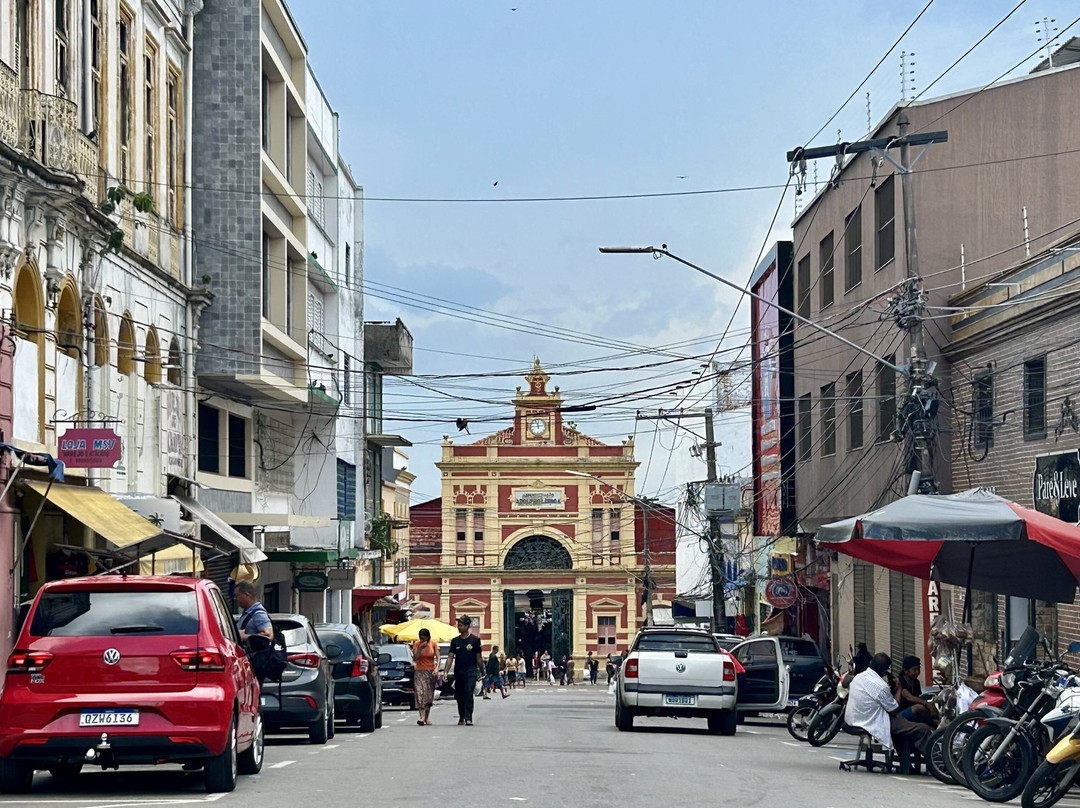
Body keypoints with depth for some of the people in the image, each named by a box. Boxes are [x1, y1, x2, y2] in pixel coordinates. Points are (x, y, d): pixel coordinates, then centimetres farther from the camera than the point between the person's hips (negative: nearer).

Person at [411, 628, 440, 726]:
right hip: (419, 672, -1)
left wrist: (437, 668, -20)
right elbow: (415, 658, -7)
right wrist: (420, 648, -16)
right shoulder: (417, 644, -1)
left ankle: (427, 717, 14)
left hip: (431, 672, 1)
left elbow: (437, 658, -4)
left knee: (429, 695, 3)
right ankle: (422, 717, -26)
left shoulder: (434, 644, 1)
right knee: (420, 693, -16)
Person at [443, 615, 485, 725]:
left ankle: (468, 718, -21)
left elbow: (479, 658, 5)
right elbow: (450, 657, 6)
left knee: (468, 693, -18)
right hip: (458, 673, 4)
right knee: (459, 696, 9)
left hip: (471, 672, -4)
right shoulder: (455, 641, 9)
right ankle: (461, 717, 26)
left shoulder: (475, 640, 1)